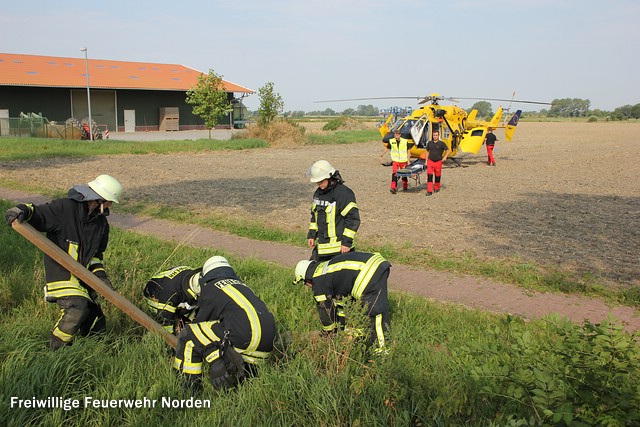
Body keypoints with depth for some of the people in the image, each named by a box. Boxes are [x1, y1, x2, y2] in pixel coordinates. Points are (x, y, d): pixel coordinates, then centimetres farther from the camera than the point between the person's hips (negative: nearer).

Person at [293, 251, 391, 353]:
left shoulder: (318, 281, 2)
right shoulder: (327, 269, 30)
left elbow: (325, 309, 9)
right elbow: (340, 298, 37)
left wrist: (329, 333, 26)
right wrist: (340, 327, 43)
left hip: (369, 273, -11)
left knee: (376, 312, -9)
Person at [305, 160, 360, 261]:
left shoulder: (344, 193, -16)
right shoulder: (318, 193, 10)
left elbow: (353, 219, -17)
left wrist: (347, 242, -17)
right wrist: (311, 235, 15)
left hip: (339, 246, -8)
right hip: (321, 245, 8)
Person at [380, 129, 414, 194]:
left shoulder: (405, 141, -6)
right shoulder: (391, 141, -4)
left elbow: (408, 150, 1)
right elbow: (387, 148, 13)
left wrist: (408, 160, -2)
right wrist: (382, 155, 19)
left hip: (403, 161, 0)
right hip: (395, 160, 0)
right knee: (394, 174, -14)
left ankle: (405, 187, 31)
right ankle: (393, 188, -16)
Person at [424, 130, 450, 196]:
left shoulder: (441, 143, -3)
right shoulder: (429, 143, 6)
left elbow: (447, 151, 0)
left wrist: (445, 157, -17)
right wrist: (426, 161, 11)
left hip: (438, 162, -1)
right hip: (430, 161, 1)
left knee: (437, 176, 10)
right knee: (429, 176, -9)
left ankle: (436, 188, 30)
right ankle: (429, 191, -11)